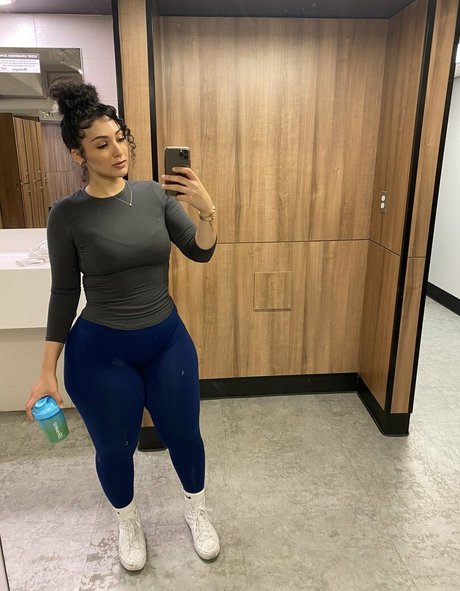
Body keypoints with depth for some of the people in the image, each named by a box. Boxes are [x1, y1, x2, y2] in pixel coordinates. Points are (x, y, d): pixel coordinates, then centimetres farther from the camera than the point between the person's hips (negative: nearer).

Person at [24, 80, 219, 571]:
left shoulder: (154, 194, -4)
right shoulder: (68, 214, -11)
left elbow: (201, 252, -5)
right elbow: (64, 294, -4)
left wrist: (207, 210, -26)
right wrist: (48, 371, -3)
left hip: (168, 340, 3)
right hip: (100, 351, -2)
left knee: (183, 434, 17)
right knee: (115, 447, 17)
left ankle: (196, 511, 48)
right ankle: (127, 521, 49)